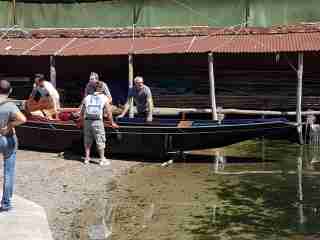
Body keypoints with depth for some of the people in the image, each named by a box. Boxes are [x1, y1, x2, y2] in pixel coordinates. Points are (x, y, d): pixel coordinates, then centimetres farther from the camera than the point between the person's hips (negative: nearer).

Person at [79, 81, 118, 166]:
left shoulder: (87, 97, 11)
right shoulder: (104, 98, 3)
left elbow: (81, 112, 12)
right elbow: (108, 112, 1)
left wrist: (81, 122, 24)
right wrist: (112, 123, 11)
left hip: (87, 121, 3)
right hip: (98, 122, -3)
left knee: (87, 141, 15)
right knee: (100, 141, 6)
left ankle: (87, 158, 23)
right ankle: (102, 160, 12)